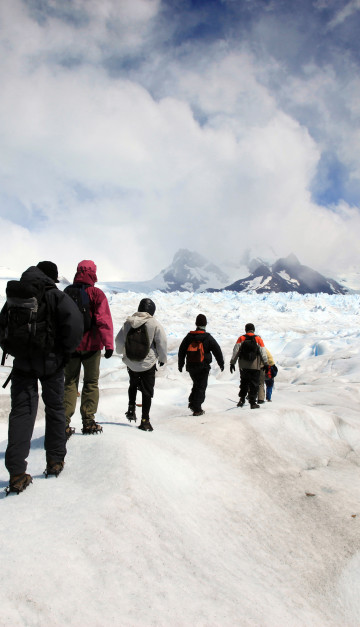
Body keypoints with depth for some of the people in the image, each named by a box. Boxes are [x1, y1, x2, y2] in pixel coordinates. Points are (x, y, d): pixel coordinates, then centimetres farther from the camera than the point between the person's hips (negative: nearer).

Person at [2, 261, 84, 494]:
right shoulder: (55, 296, -8)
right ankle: (55, 461, 21)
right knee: (55, 409, 14)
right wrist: (66, 350, -11)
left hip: (22, 363, 3)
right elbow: (74, 321, -22)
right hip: (51, 362, -3)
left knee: (21, 411, 4)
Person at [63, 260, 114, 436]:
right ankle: (88, 422, 9)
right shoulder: (96, 293, -8)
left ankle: (64, 423, 2)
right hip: (91, 345, -3)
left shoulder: (66, 292, 6)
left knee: (70, 383, 9)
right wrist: (109, 344, -14)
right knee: (91, 383, 8)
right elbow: (104, 320, -14)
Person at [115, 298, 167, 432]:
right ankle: (145, 420, 7)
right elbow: (162, 343, -9)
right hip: (148, 363, -3)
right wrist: (163, 359, 8)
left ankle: (131, 408, 21)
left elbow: (119, 341, 5)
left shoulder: (128, 322, -4)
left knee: (133, 384, 29)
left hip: (130, 363, 3)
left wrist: (122, 352, 27)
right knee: (147, 391, 6)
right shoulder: (154, 323, -12)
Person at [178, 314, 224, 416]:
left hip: (191, 366, 4)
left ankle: (192, 403, 11)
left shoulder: (189, 336, 5)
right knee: (201, 386, 3)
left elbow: (181, 351, 10)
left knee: (196, 384, 22)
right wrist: (221, 364, 8)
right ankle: (197, 409, -2)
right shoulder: (208, 337, -6)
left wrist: (180, 364, 20)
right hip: (203, 367, -4)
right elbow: (217, 351, -4)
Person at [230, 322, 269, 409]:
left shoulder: (241, 339, 0)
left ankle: (242, 399, 13)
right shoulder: (258, 339, -2)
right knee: (254, 384, 6)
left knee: (243, 383, 18)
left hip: (243, 366, 2)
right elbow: (263, 353, -1)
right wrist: (266, 364, 8)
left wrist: (232, 363, 1)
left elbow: (235, 352, -3)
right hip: (255, 366, -2)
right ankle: (252, 403, 5)